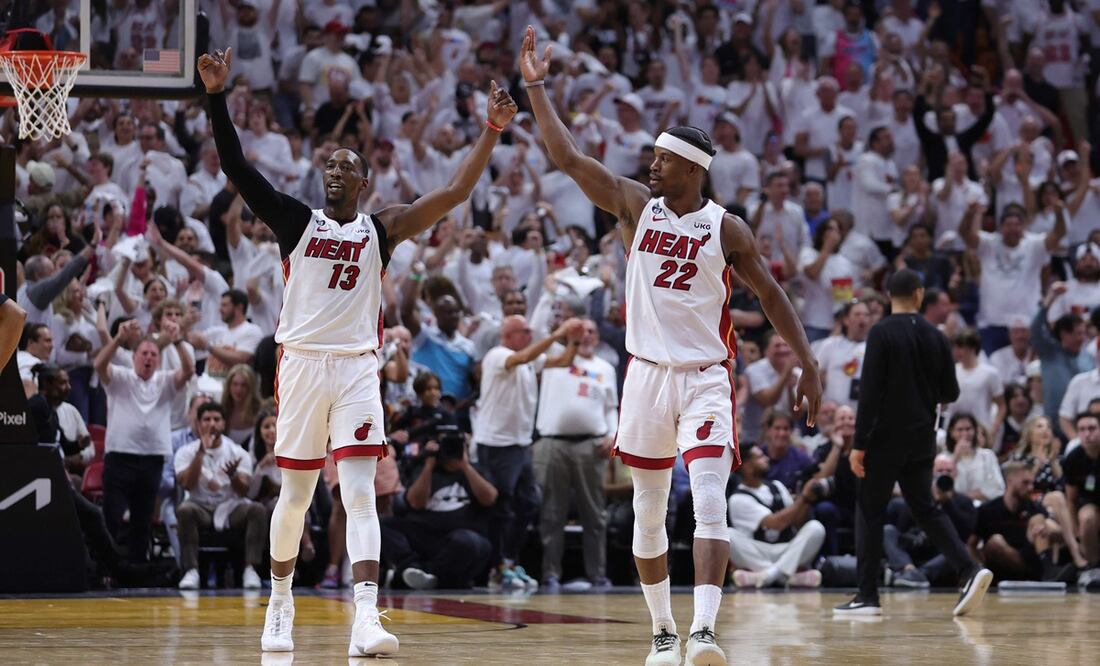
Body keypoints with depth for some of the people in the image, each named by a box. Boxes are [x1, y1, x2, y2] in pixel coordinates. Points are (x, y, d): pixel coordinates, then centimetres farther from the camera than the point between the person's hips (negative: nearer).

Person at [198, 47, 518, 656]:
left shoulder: (382, 229, 9)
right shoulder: (295, 220, 7)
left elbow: (456, 192, 2)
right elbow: (235, 168, -3)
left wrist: (491, 131, -7)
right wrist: (216, 96, -12)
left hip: (357, 368, 0)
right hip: (302, 362, 0)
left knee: (360, 493, -11)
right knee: (296, 492, 9)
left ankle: (366, 620, -21)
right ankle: (280, 604, 28)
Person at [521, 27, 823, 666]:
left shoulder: (726, 228, -2)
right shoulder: (636, 205, 4)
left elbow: (772, 295, 4)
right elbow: (567, 156, 0)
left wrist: (809, 364, -2)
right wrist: (537, 87, -3)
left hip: (706, 378, -3)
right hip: (648, 373, 3)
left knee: (709, 503, -18)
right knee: (648, 514, 8)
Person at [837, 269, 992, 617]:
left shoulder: (883, 334, -10)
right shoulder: (935, 337, 5)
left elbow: (870, 392, -14)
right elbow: (950, 393, 8)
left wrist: (859, 444, -13)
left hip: (886, 439, -5)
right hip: (921, 439, 5)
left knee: (869, 511, 5)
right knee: (925, 510, 12)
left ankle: (867, 596, 3)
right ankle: (969, 569, -7)